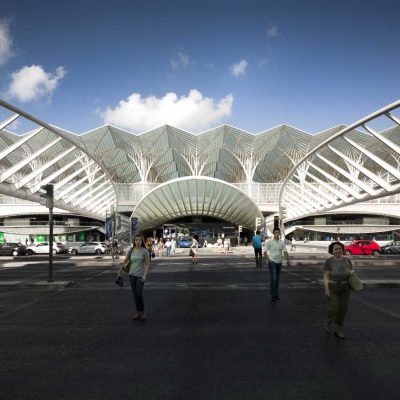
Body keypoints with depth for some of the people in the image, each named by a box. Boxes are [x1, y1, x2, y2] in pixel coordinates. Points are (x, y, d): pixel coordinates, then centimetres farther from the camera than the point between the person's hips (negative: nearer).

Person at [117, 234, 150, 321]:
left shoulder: (145, 251, -10)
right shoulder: (131, 250, 1)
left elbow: (147, 264, -12)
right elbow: (125, 261, 10)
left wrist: (145, 275, -22)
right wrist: (119, 272, 10)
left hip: (141, 275, -3)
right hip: (132, 274, 4)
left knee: (139, 294, -12)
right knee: (135, 294, 6)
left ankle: (142, 312, 8)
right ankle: (138, 313, 17)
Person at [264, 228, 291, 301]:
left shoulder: (282, 242, 4)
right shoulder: (269, 242, -6)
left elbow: (285, 252, -1)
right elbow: (265, 252, -3)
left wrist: (288, 260, -14)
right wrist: (268, 260, -16)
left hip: (279, 262, 4)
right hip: (272, 262, -4)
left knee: (277, 279, 11)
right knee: (273, 279, -12)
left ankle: (276, 295, 21)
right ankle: (273, 296, -7)